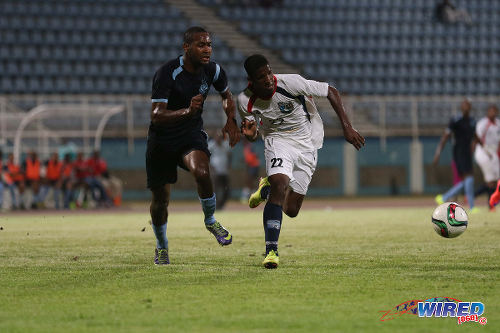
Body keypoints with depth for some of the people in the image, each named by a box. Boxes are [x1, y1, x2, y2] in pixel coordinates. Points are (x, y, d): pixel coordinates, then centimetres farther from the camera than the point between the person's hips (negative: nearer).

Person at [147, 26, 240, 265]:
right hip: (162, 140, -2)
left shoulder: (212, 71, -7)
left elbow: (226, 95, 16)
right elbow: (157, 116, -31)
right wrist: (187, 111, -47)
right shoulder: (167, 73, -24)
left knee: (201, 172, -31)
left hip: (192, 135, 2)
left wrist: (231, 120, -1)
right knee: (160, 201, 4)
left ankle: (210, 221, -4)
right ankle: (161, 247, 33)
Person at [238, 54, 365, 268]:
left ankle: (268, 187, 35)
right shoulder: (246, 101, -15)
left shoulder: (290, 83, -25)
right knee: (279, 185, -29)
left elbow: (330, 92, -15)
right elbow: (253, 134, 2)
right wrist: (250, 133, -24)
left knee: (291, 210, -1)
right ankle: (271, 251, -22)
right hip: (278, 140, 0)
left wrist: (347, 128, -18)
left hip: (307, 142, 0)